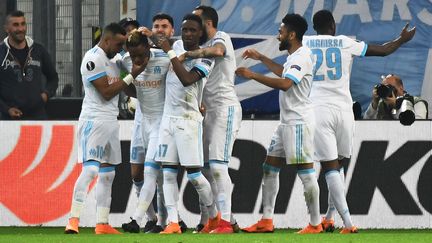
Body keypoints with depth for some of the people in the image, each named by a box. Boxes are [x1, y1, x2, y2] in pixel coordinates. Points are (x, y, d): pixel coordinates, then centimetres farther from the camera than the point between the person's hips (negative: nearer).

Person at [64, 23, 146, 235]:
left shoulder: (112, 60, 17)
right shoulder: (93, 59, -13)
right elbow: (106, 93, -15)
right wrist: (132, 76, -11)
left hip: (111, 121, 10)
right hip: (94, 120, -10)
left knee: (107, 173, 9)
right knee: (90, 169, -18)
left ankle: (102, 224, 12)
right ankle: (73, 220, -23)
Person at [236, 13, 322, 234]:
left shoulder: (302, 56, -15)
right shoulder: (293, 57, 16)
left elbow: (285, 83, -27)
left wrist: (253, 75, -23)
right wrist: (261, 58, 37)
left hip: (299, 122, -11)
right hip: (286, 122, 11)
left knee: (305, 171, -9)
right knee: (269, 168, 10)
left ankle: (315, 224, -7)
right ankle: (266, 221, 10)